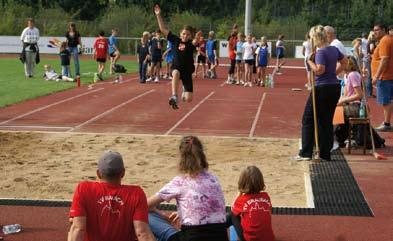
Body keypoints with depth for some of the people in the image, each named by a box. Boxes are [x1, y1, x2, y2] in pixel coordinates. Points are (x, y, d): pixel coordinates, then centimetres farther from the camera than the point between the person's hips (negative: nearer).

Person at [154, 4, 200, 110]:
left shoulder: (191, 43, -8)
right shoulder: (175, 40, 0)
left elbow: (195, 42, -33)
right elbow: (163, 29, 0)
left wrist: (197, 39, -57)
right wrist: (158, 15, -6)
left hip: (187, 71, -1)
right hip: (176, 68, 1)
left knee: (188, 99, -2)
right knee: (176, 73, -40)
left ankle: (185, 89, 38)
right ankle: (174, 97, -47)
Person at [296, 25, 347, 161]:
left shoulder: (321, 52, -16)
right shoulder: (334, 49, 9)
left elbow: (319, 70, -24)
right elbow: (344, 62, 21)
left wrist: (310, 61, -10)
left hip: (322, 88, -8)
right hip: (335, 87, 8)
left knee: (308, 120, 2)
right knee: (327, 121, 12)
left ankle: (306, 153, 0)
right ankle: (325, 154, 12)